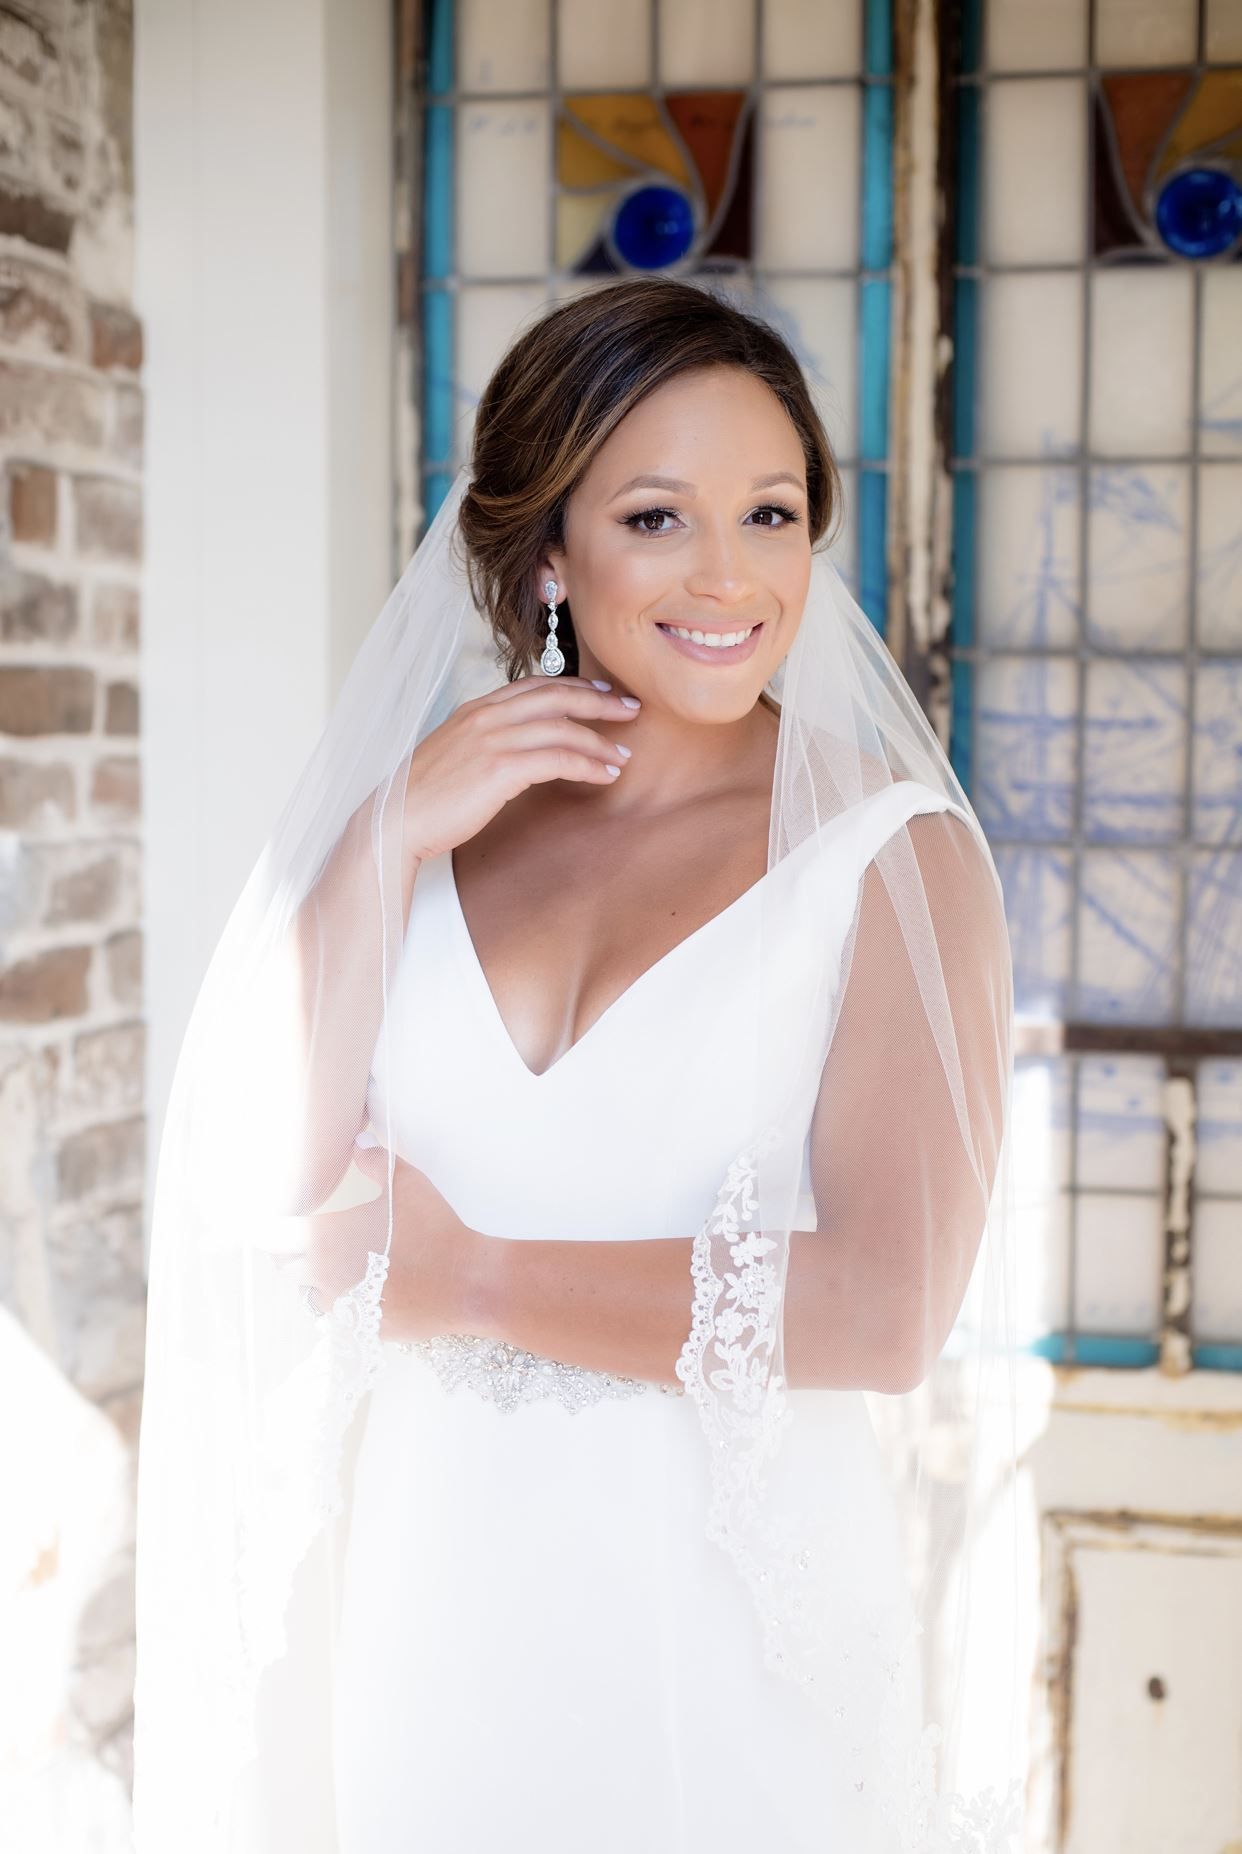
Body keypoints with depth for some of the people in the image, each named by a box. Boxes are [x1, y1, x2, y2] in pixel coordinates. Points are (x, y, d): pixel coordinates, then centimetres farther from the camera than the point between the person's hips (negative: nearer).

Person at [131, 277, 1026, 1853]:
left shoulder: (897, 854, -9)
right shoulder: (437, 809, 3)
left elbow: (883, 1313, -20)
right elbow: (261, 1192, -5)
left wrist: (461, 1277, -12)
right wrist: (391, 837, -14)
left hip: (736, 1629, -3)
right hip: (432, 1618, 3)